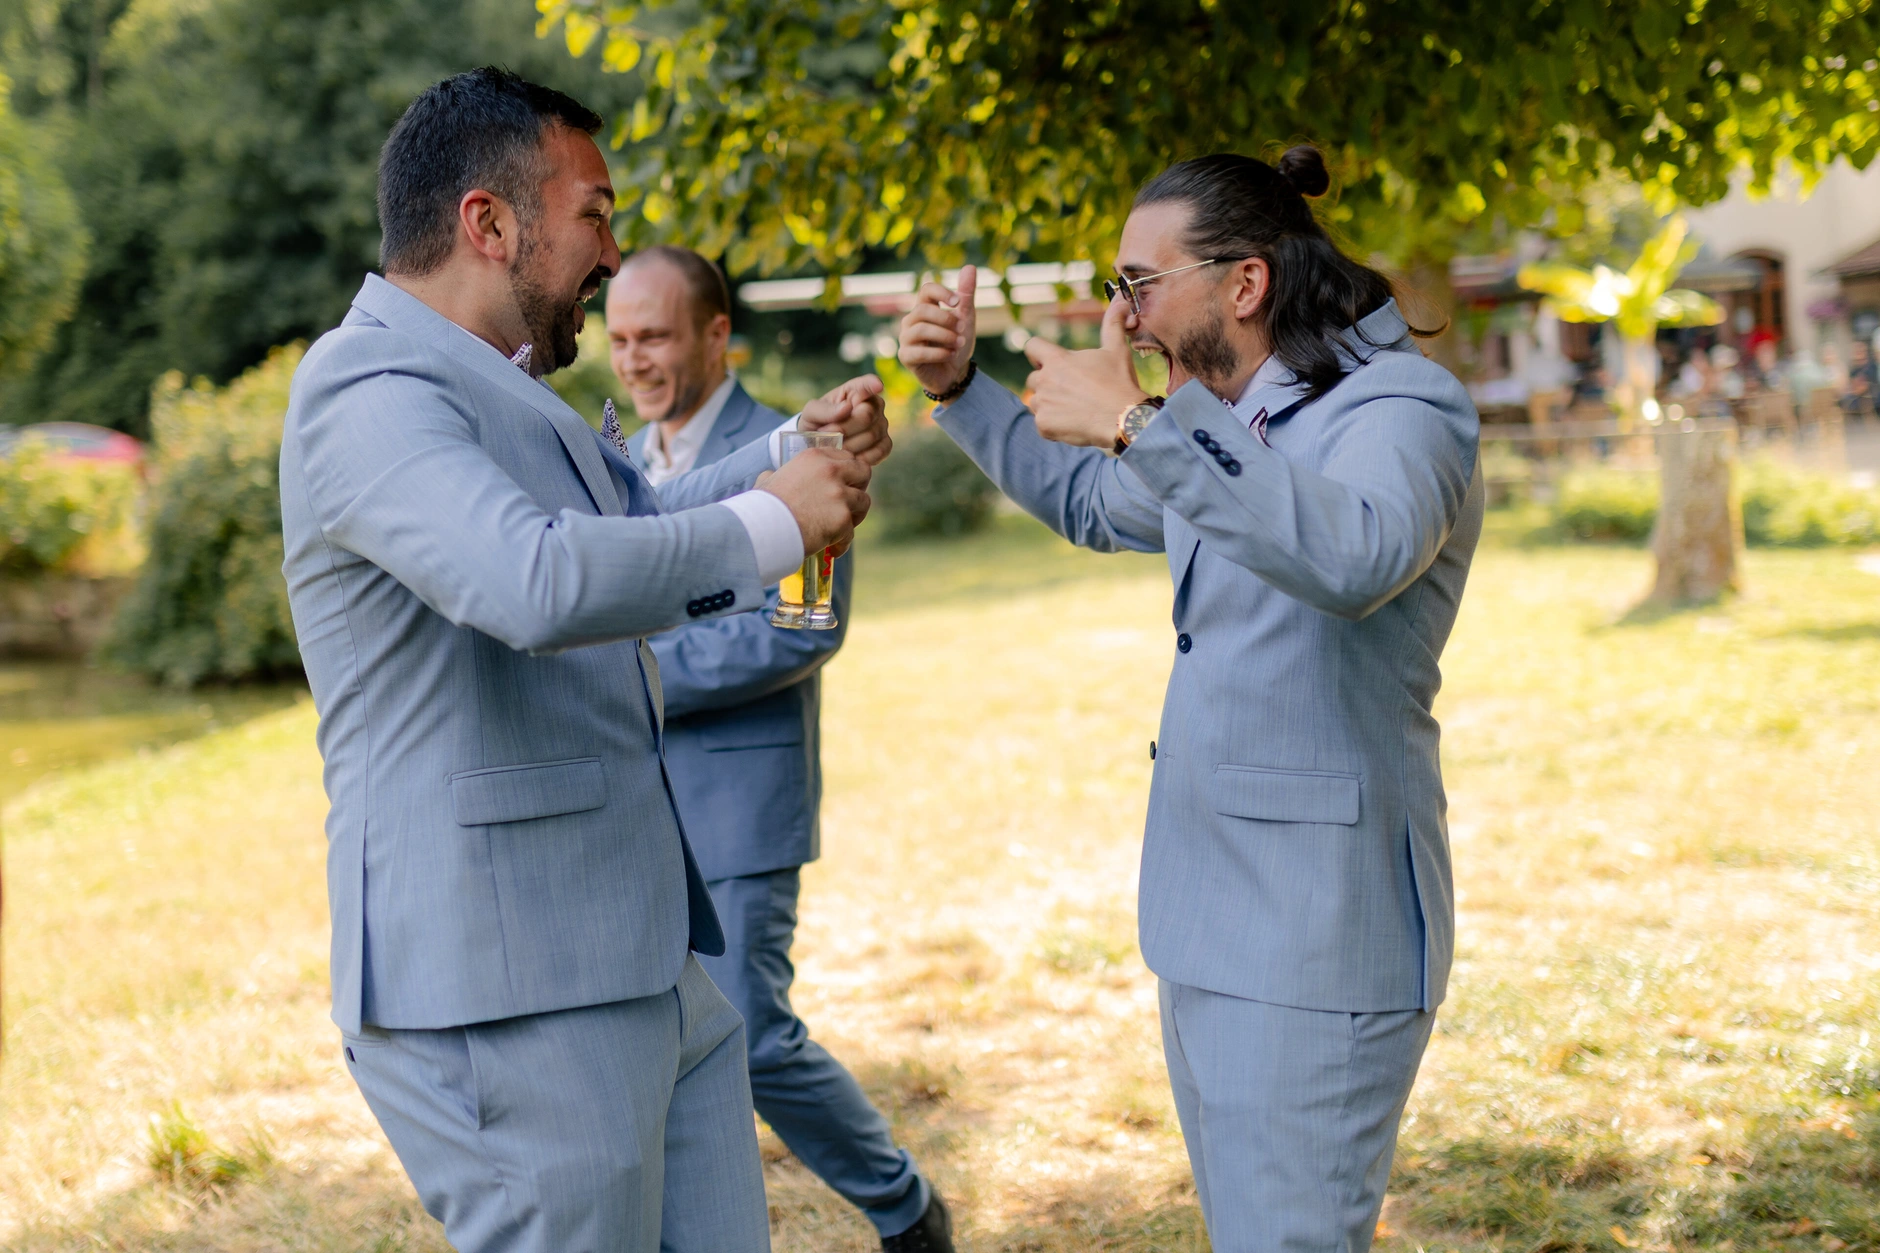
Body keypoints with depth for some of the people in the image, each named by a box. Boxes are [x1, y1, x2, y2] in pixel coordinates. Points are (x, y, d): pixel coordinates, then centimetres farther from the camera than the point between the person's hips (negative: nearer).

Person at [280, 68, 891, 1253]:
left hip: (638, 963, 10)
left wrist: (799, 449, 15)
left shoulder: (494, 389, 19)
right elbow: (541, 579, -33)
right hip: (501, 994, -10)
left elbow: (639, 520, 33)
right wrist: (768, 523, -19)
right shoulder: (370, 392, -16)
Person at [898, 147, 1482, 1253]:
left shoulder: (1403, 407, -14)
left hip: (1316, 937, -9)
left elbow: (1357, 554, -36)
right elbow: (1090, 502, 33)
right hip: (1212, 915, 9)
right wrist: (960, 386, 19)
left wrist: (1139, 424, -36)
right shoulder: (1219, 425, 15)